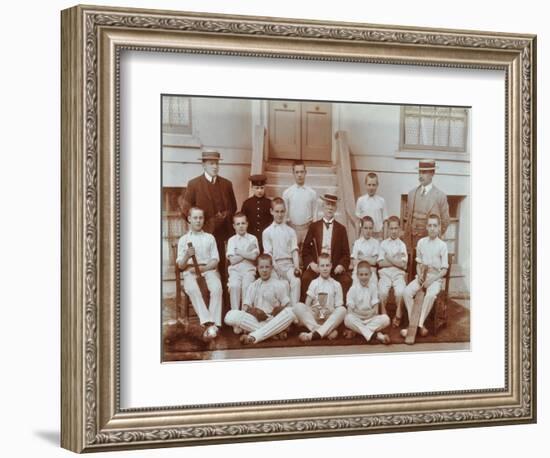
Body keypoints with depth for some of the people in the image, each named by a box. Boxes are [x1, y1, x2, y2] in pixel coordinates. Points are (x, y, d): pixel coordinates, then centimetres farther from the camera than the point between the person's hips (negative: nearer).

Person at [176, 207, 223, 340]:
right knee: (192, 290, -37)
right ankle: (209, 323, -47)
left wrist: (203, 268, -11)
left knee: (217, 288, -35)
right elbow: (180, 265, 10)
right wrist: (187, 256, -13)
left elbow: (215, 260, 9)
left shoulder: (210, 238, 18)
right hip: (190, 271, -1)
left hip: (208, 269, 1)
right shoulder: (183, 239, 16)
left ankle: (213, 324, -41)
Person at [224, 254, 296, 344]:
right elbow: (245, 306, 5)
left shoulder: (280, 285, 8)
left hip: (274, 321, -1)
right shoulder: (253, 286, 15)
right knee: (231, 315, -25)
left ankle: (253, 336, -39)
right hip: (255, 320, 1)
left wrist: (280, 309, -17)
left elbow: (287, 306, 5)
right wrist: (253, 311, -16)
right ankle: (274, 332, -28)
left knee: (291, 312, -33)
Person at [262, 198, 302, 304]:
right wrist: (276, 268, -14)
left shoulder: (290, 231, 14)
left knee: (296, 281, -28)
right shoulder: (267, 232, 9)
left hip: (288, 263, 1)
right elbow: (268, 253, 1)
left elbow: (294, 251, 6)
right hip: (274, 264, -1)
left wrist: (296, 267, -11)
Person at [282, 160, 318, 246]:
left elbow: (314, 214, 5)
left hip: (308, 229, 1)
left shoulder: (312, 193, 2)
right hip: (292, 229, -1)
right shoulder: (287, 193, 0)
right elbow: (284, 214, 4)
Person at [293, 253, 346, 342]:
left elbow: (339, 306, 5)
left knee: (342, 310, -31)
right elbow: (307, 303, 4)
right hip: (314, 317, 0)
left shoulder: (336, 285, 11)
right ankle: (327, 331, -39)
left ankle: (314, 334, -44)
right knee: (298, 306, -28)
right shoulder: (314, 283, 11)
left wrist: (330, 310, -15)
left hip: (330, 318, 0)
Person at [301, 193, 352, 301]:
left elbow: (345, 253, 10)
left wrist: (341, 265, -9)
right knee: (306, 278, -29)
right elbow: (306, 249, 9)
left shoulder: (341, 229, 13)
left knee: (347, 280, -28)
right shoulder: (314, 226, 12)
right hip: (316, 266, 0)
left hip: (335, 268, 0)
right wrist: (311, 263, -8)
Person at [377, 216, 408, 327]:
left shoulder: (402, 245, 12)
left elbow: (403, 264, 1)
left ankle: (398, 315, -15)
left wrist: (389, 259, -4)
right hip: (385, 273, 0)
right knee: (382, 291, -32)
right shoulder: (383, 244, 13)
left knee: (400, 291, -32)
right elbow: (380, 263, 1)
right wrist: (396, 262, -2)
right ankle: (383, 314, -13)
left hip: (398, 274, 0)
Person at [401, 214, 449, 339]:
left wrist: (431, 280, -15)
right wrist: (419, 275, -5)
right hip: (422, 276, 4)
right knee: (407, 292, -24)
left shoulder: (442, 245, -3)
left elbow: (444, 270, -3)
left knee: (431, 294, -35)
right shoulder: (421, 242, 8)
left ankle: (420, 324, -30)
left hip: (436, 278, -3)